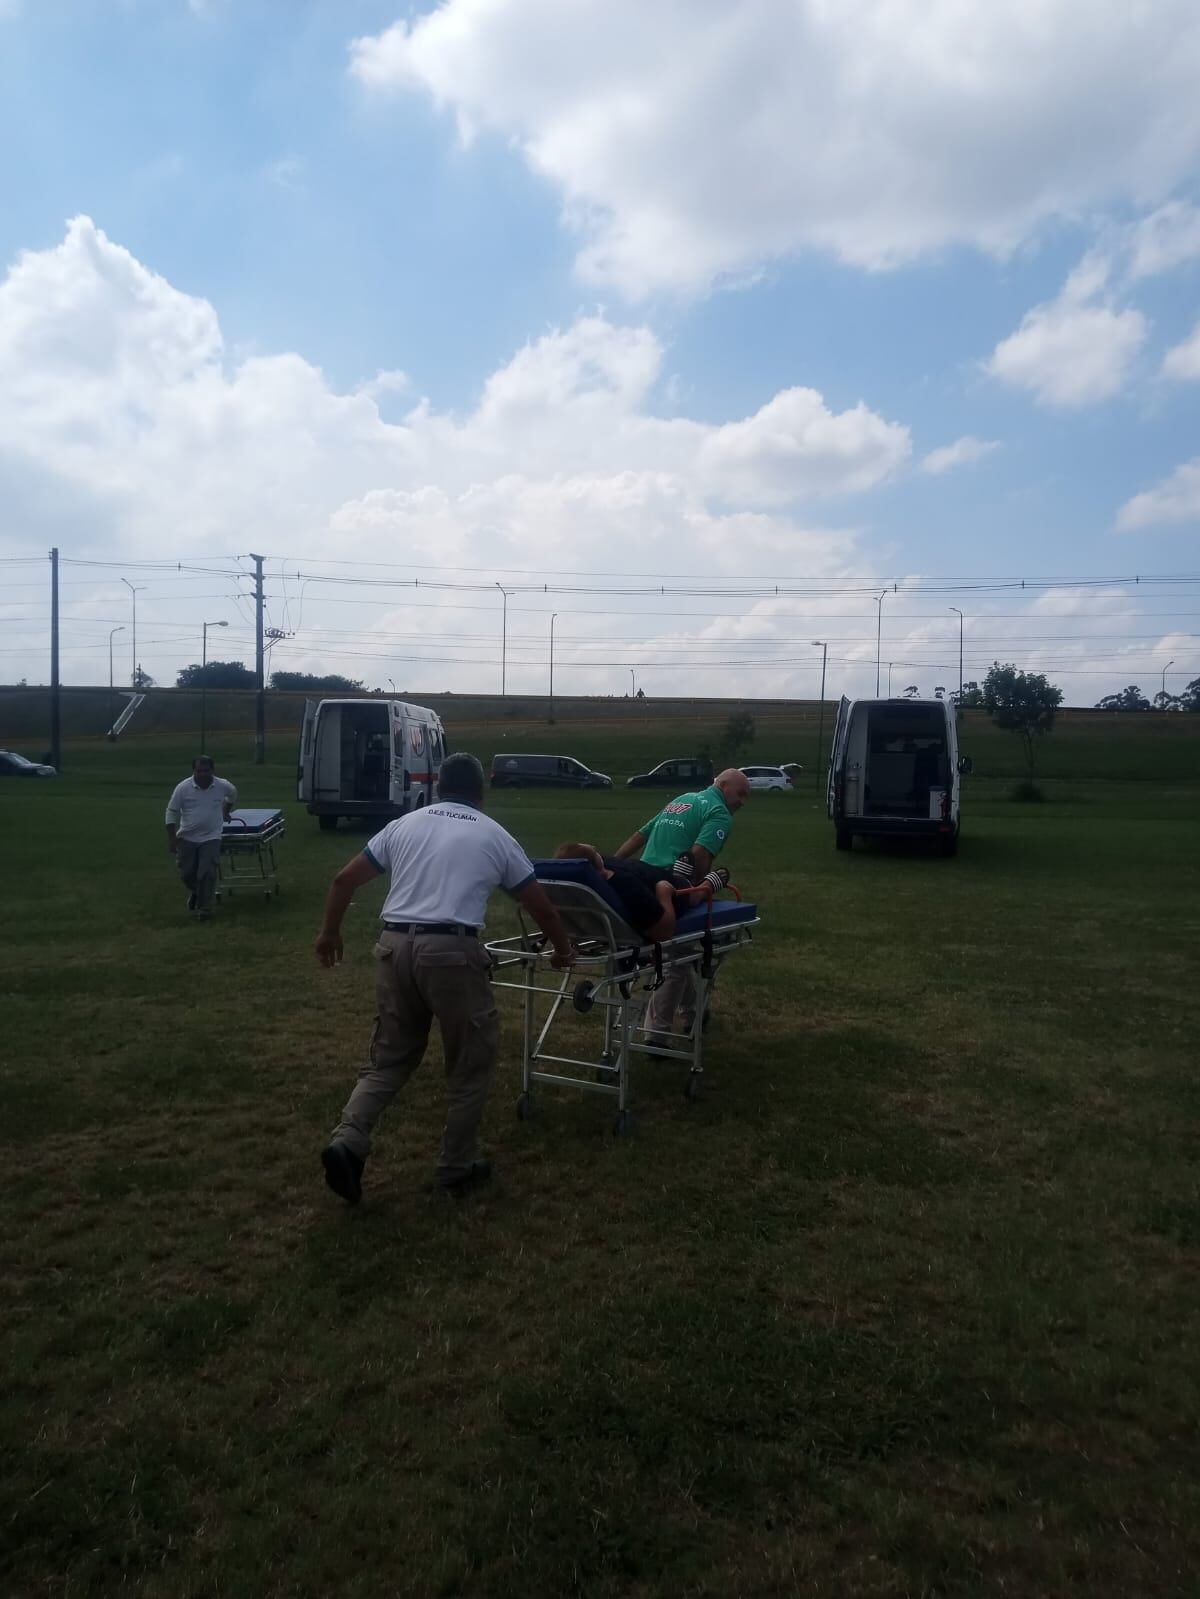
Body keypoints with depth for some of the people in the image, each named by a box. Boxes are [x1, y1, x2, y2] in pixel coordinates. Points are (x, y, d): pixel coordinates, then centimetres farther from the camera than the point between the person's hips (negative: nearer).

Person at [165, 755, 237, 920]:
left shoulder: (222, 786, -8)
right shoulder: (183, 787, -11)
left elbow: (233, 795, 17)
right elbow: (172, 812, -5)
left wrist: (226, 812, 23)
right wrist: (171, 838, -8)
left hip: (211, 838, -1)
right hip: (187, 838, 1)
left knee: (207, 874, -8)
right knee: (187, 873, 11)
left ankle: (204, 908, 3)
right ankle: (194, 892, 43)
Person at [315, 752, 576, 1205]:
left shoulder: (404, 824, 17)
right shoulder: (495, 835, 11)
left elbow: (344, 880, 16)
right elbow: (541, 906, 17)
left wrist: (329, 933, 30)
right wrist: (562, 948, 34)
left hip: (395, 946, 4)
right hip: (451, 952, -4)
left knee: (389, 1057, 18)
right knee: (470, 1063, 13)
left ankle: (346, 1142, 3)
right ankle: (457, 1167, 22)